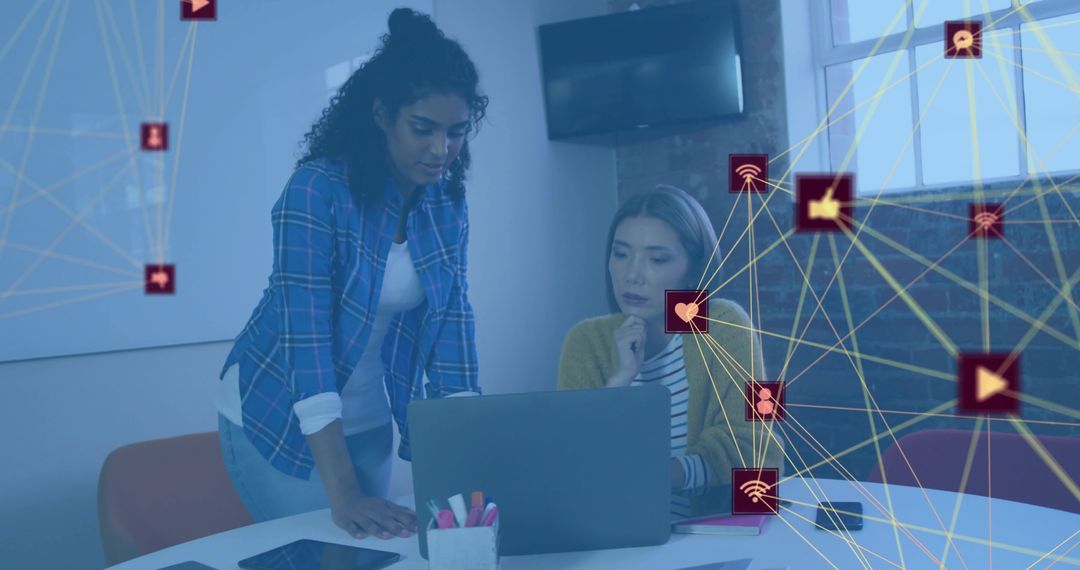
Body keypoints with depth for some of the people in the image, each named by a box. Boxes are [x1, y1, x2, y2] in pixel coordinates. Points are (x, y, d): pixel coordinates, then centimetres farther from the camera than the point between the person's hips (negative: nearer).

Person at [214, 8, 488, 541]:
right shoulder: (317, 188, -24)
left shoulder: (447, 203, -6)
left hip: (367, 420, 5)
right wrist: (342, 493, -34)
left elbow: (451, 321, -5)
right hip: (282, 418, -5)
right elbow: (305, 333, -30)